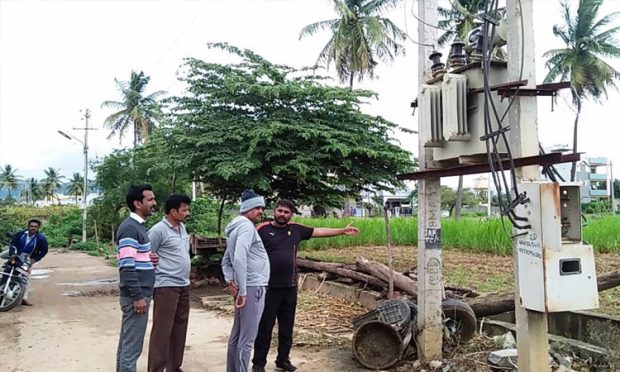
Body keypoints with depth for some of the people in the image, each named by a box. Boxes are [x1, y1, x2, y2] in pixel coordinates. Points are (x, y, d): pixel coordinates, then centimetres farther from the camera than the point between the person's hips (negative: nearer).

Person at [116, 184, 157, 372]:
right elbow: (127, 267, -22)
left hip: (139, 294, 10)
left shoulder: (138, 226, 14)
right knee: (132, 347, -3)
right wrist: (138, 296, -21)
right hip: (136, 296, -10)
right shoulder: (130, 228, -17)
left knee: (126, 344, 16)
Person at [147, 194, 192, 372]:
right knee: (162, 330, -2)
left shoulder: (182, 227, 12)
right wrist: (160, 275, -9)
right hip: (166, 286, -8)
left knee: (179, 329, 14)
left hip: (184, 286, 8)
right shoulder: (158, 230, -13)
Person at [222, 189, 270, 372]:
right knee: (247, 339, -5)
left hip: (246, 287, 10)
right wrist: (242, 291, -23)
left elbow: (226, 260, 21)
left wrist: (230, 281, 6)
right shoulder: (246, 226, -13)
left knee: (237, 335, 16)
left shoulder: (237, 227, 18)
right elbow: (239, 259, -25)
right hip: (252, 287, -10)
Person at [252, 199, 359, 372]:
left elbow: (319, 231, 14)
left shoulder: (296, 229, 8)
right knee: (265, 326, 2)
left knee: (287, 327, 13)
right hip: (268, 287, -5)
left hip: (290, 287, 5)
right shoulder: (263, 229, -6)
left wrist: (343, 230, 14)